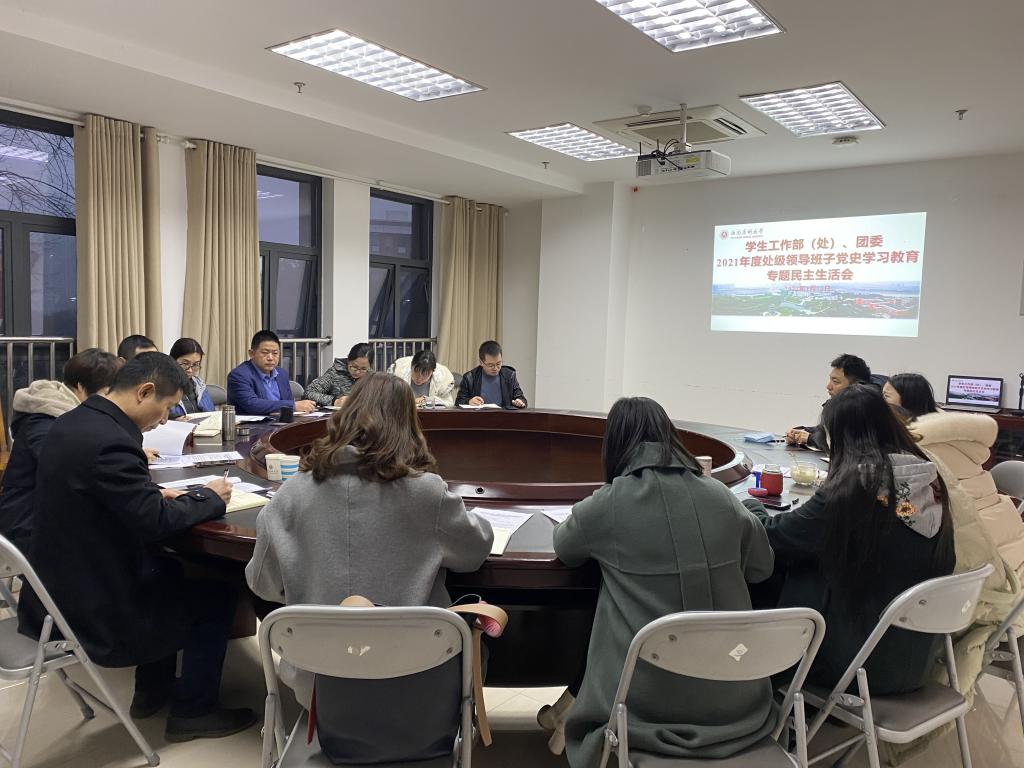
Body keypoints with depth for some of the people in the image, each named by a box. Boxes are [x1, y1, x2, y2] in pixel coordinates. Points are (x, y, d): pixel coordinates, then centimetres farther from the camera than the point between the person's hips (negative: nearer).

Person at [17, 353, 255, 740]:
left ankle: (153, 690, 37)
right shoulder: (109, 442, -29)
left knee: (167, 570, 28)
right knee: (217, 593, 6)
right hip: (89, 609, -9)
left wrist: (155, 493, 5)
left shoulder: (74, 422, 1)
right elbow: (156, 522, -25)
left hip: (60, 587, 9)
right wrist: (209, 498, -10)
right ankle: (193, 711, 20)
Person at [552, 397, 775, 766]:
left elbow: (564, 548, 11)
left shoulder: (605, 505, -10)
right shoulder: (721, 497, -2)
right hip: (735, 698, 3)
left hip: (651, 702, -3)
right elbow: (761, 567, 14)